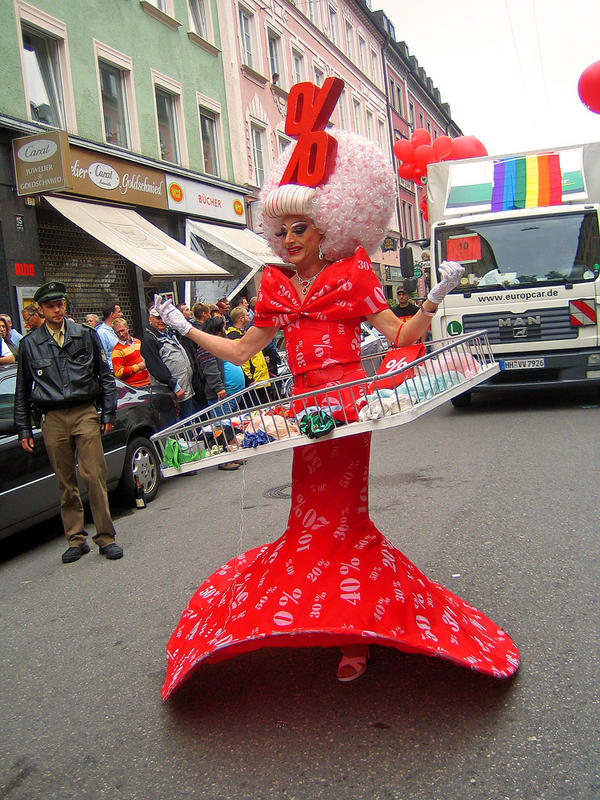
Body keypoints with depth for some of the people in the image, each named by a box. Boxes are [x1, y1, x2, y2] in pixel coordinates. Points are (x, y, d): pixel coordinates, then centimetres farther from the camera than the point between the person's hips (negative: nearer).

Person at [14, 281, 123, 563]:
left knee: (95, 477, -7)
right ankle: (76, 540, 16)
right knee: (66, 484, 5)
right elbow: (22, 389, 15)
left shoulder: (85, 335, 9)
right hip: (53, 420, 1)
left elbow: (105, 375, 12)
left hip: (85, 413, -1)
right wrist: (24, 429, 12)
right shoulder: (30, 344, 10)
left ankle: (105, 537, 2)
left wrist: (108, 413, 5)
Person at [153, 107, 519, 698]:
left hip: (346, 401, -4)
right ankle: (351, 633, 22)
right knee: (315, 515, 6)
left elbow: (398, 334, -1)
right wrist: (184, 328, 18)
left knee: (339, 514, -2)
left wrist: (434, 300, -15)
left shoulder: (352, 274, 1)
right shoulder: (277, 288, 12)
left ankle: (355, 629, 14)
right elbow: (240, 351, 17)